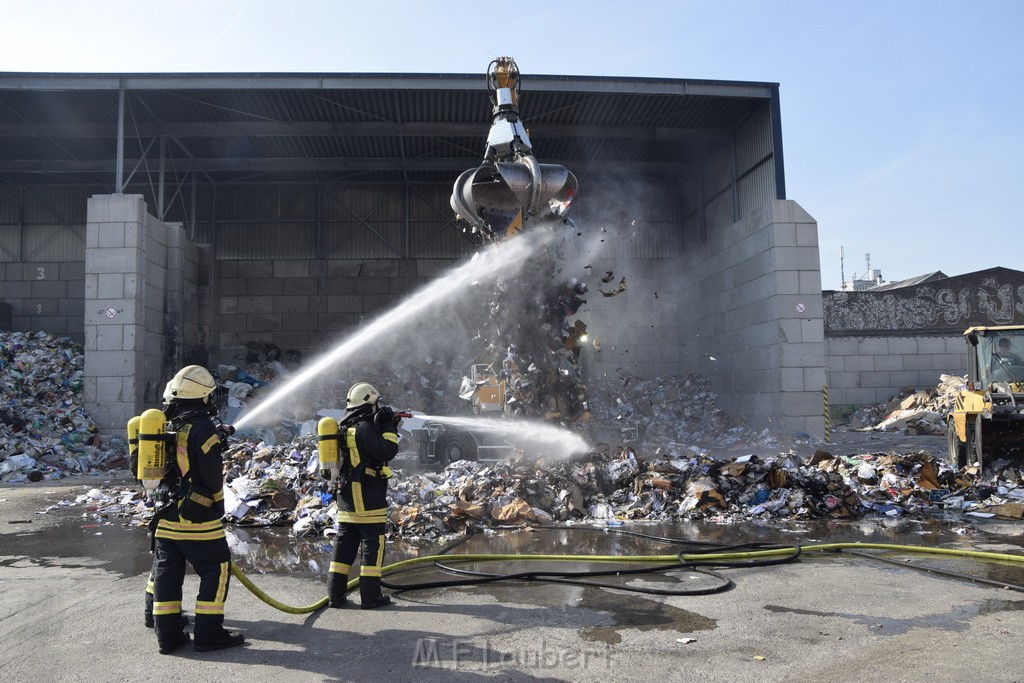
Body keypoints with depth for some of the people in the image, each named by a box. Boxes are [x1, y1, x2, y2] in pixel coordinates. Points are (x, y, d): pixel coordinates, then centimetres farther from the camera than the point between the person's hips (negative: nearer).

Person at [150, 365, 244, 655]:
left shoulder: (164, 424, 9)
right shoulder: (202, 427, -16)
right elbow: (213, 478, -17)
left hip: (165, 515, 8)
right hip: (196, 517, -8)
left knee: (167, 571, 13)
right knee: (216, 570, 3)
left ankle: (168, 634, 19)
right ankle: (209, 633, 5)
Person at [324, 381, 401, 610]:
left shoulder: (346, 428, 14)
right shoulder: (364, 428, -14)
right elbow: (387, 451, -22)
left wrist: (388, 428, 16)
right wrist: (389, 428, -8)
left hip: (346, 497, 9)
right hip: (368, 499, -9)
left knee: (344, 546, 12)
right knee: (373, 546, 0)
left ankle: (336, 595, 15)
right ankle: (370, 596, 4)